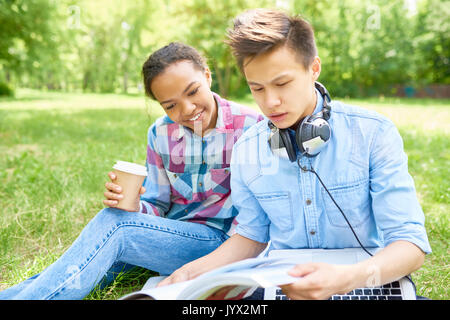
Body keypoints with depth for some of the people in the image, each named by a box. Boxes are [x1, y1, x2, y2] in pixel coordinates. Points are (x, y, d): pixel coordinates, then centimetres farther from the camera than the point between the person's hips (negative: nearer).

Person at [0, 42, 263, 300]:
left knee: (112, 223, -25)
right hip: (173, 232, 5)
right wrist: (135, 207, -18)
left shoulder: (249, 126, -12)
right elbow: (157, 207, 5)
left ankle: (29, 295, -18)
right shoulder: (160, 134, 0)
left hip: (222, 240, -4)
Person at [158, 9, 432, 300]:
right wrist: (192, 272, -5)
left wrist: (349, 278, -32)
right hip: (280, 285, 2)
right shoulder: (246, 150, -1)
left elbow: (411, 244, -13)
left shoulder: (373, 133, -12)